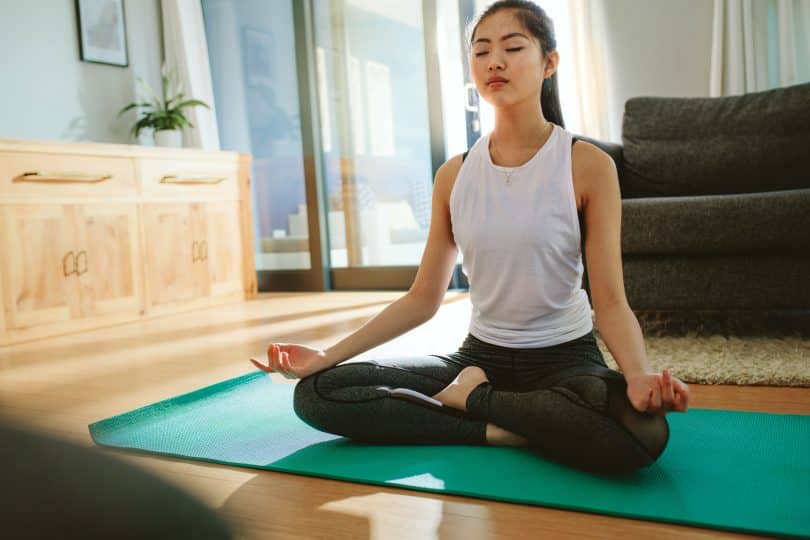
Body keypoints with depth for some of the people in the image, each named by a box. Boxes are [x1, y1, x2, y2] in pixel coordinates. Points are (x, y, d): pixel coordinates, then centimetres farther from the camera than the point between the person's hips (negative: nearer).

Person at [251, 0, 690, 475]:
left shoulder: (588, 166, -10)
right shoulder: (454, 175, 1)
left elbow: (610, 299, -12)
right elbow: (423, 299, 3)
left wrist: (639, 376, -34)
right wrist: (327, 356, -5)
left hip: (565, 358, -2)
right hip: (479, 355, 3)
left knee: (642, 433, -37)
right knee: (317, 393, -11)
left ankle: (473, 399, -13)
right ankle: (495, 429, -14)